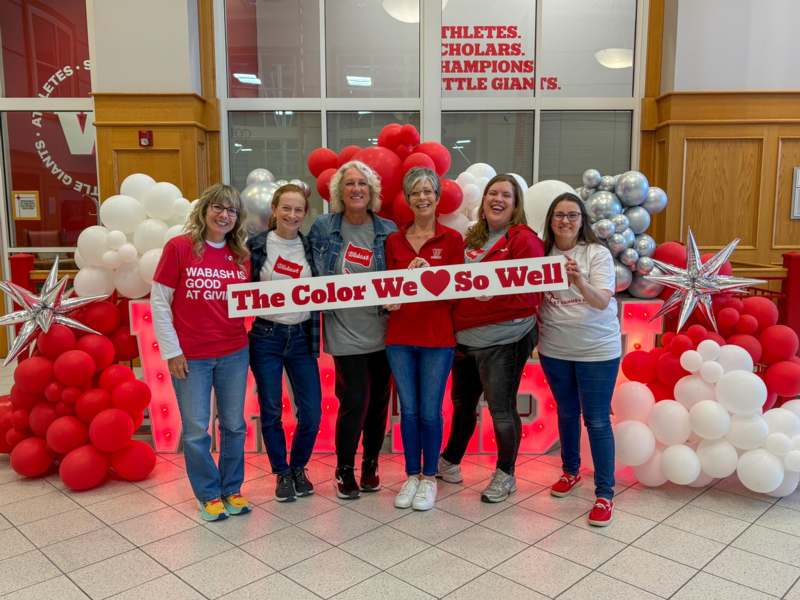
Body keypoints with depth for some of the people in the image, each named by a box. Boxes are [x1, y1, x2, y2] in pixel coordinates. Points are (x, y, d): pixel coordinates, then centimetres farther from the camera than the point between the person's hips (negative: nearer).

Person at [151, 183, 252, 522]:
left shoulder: (241, 255, 4)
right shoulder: (178, 247, -7)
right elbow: (159, 302, -5)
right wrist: (171, 351, -7)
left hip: (234, 354, 4)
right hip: (190, 356, -3)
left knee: (234, 426, 12)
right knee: (196, 431, 6)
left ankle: (232, 489, 31)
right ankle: (209, 494, 25)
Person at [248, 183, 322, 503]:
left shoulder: (310, 247, 3)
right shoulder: (256, 245, -4)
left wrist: (315, 337, -1)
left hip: (301, 337, 2)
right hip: (266, 337, -2)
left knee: (311, 412, 3)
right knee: (271, 412, 6)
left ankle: (298, 467, 27)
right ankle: (282, 473, 26)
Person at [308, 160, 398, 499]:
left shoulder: (388, 230, 2)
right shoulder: (322, 228, -1)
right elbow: (315, 276, 5)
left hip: (382, 329, 3)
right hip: (346, 332, -2)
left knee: (379, 400, 11)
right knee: (355, 401, -5)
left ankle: (370, 463, 31)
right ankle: (344, 469, 18)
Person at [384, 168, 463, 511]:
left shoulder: (452, 239, -1)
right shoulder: (394, 241, 8)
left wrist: (428, 271, -17)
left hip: (437, 338, -2)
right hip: (400, 337, 3)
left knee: (430, 412, 3)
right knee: (408, 410, 9)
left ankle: (429, 477, 21)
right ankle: (411, 476, 24)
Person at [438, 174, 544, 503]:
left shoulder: (524, 239, -9)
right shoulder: (473, 238, 12)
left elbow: (532, 294, -14)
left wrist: (495, 294, -25)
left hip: (503, 341, -7)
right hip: (465, 338, 7)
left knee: (501, 408, 3)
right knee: (462, 404, 20)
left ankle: (505, 475, 24)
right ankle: (450, 461, 39)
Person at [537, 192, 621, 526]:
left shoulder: (597, 253, -10)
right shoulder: (542, 254, 0)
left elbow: (602, 301, -20)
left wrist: (579, 281, -37)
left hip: (597, 350, -3)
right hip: (554, 350, 4)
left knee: (597, 420, 0)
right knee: (566, 413, 18)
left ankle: (605, 494, 11)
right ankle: (570, 471, 38)